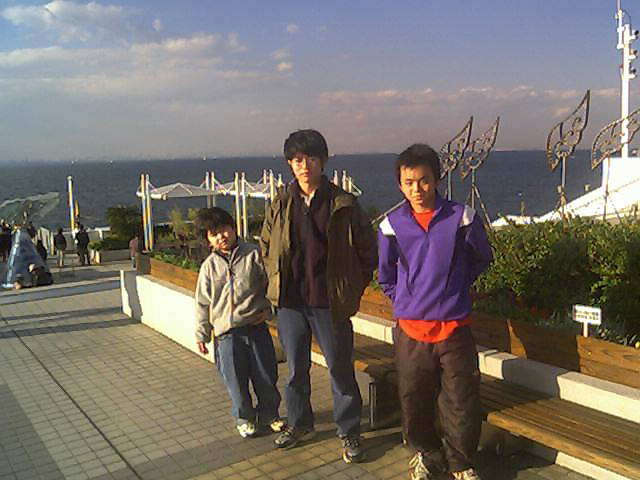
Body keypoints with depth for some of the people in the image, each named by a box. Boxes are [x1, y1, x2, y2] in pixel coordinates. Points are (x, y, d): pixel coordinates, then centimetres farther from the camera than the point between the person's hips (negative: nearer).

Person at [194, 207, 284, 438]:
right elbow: (202, 303, 7)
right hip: (226, 332, 0)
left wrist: (267, 309, -5)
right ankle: (244, 417, 28)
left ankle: (269, 414, 30)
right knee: (236, 380, 6)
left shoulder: (253, 254, -2)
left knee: (266, 375, 8)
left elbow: (268, 285, 5)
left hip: (256, 326, 0)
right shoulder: (209, 266, 2)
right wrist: (201, 335, 8)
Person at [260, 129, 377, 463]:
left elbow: (368, 251, 3)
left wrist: (352, 289, 2)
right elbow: (266, 246, 18)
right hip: (290, 303, 3)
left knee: (341, 369, 7)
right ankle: (300, 425, 37)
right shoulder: (280, 204, 3)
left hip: (329, 304, -3)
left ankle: (349, 433, 25)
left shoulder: (343, 204, -5)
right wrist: (278, 283, 11)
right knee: (296, 368, 16)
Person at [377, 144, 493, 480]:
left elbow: (482, 258, 11)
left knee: (462, 401, 7)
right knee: (414, 399, 12)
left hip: (455, 328, -1)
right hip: (410, 329, 1)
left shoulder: (462, 218, -7)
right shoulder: (391, 225, -3)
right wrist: (404, 301, 8)